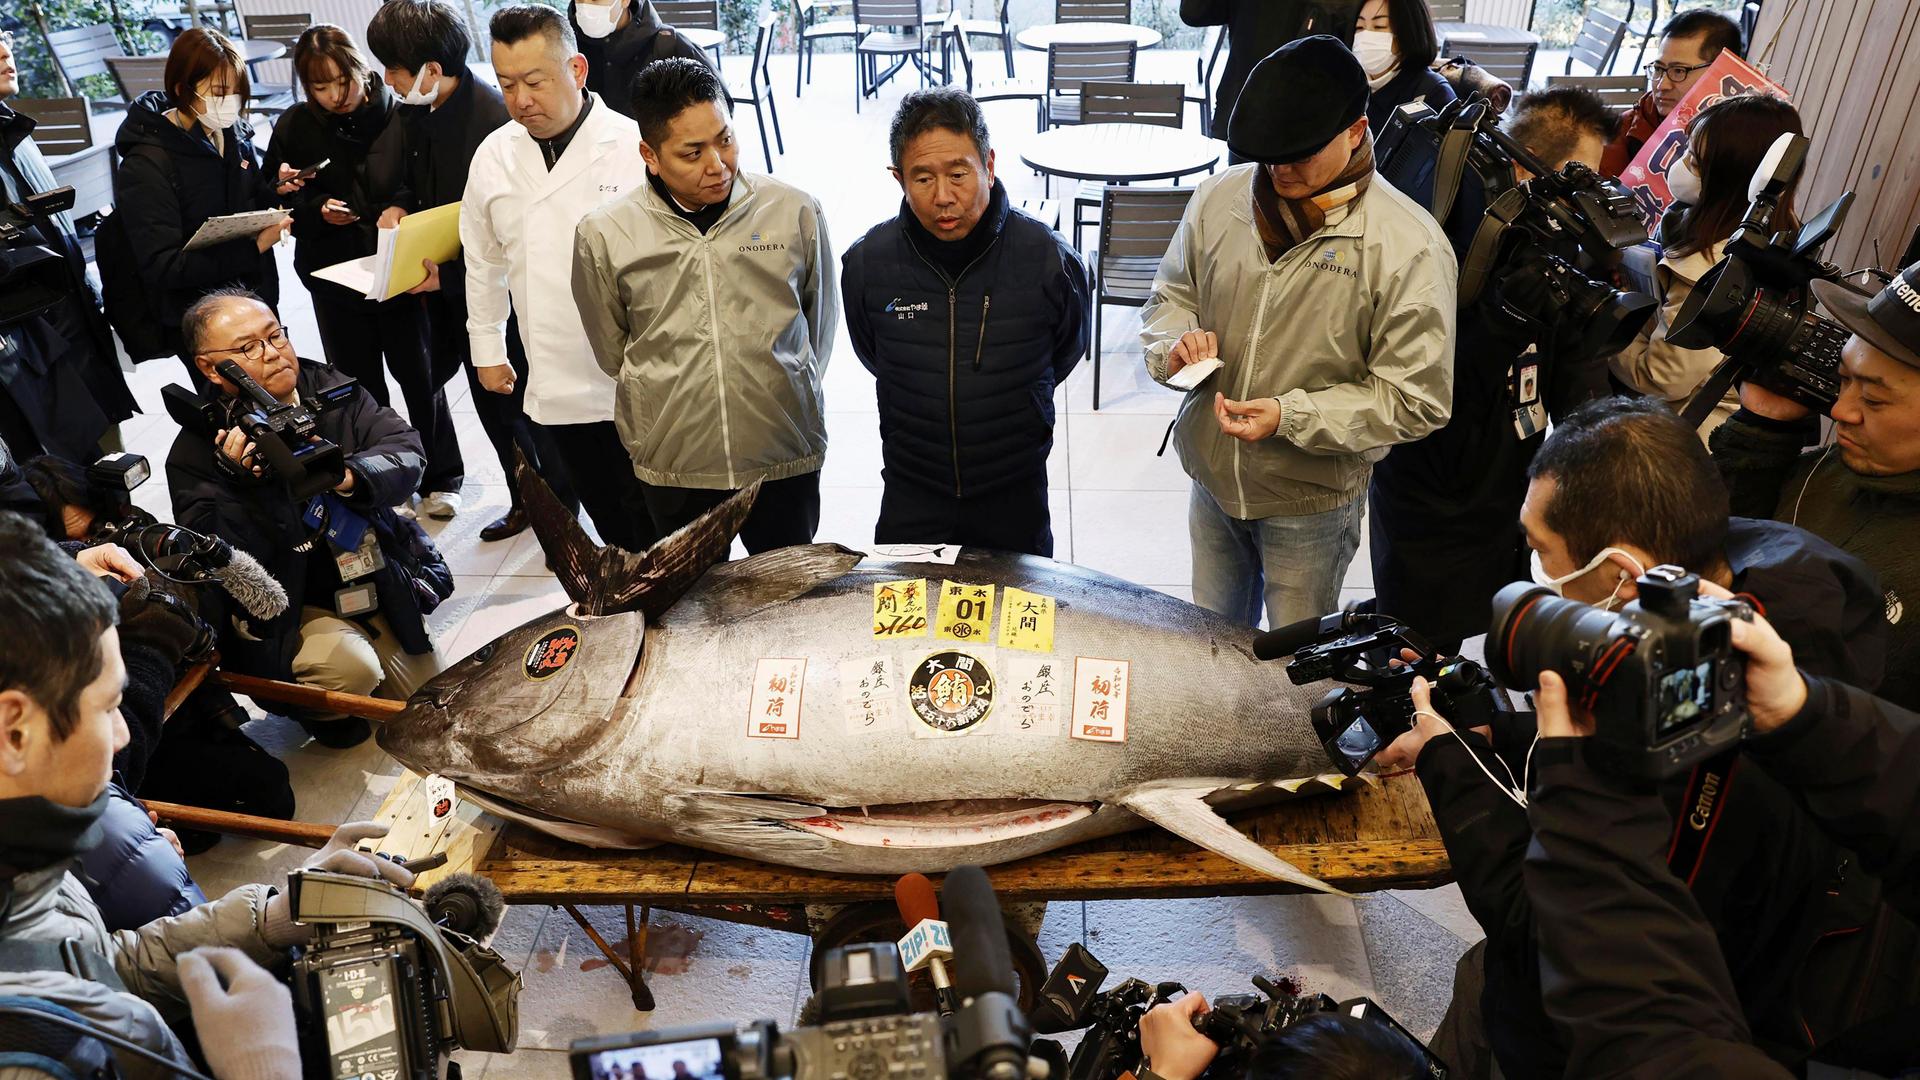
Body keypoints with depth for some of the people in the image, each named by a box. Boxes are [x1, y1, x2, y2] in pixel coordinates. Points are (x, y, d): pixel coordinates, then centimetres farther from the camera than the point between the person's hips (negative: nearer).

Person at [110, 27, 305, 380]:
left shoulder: (234, 133, 1)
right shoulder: (147, 163, -19)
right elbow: (162, 266, -23)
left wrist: (274, 188, -7)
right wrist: (253, 248, -32)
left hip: (256, 297, 6)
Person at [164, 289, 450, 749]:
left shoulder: (328, 387, -4)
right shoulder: (195, 454, -16)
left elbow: (406, 451, -14)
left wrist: (350, 476, -35)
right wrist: (242, 483, -36)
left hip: (376, 584, 5)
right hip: (287, 611, -4)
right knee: (349, 668, -32)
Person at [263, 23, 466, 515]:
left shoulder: (399, 115, -9)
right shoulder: (294, 128, -1)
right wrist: (317, 210, -14)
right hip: (335, 280, 3)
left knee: (418, 375, 8)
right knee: (359, 385, 12)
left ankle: (441, 476, 25)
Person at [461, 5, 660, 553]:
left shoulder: (634, 147, -10)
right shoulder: (493, 156, 6)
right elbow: (484, 261, 18)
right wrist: (487, 349, 21)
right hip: (557, 386, 5)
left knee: (654, 529, 6)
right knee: (610, 525, 16)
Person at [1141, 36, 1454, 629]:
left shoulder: (1410, 247, -21)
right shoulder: (1221, 197, -6)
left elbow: (1415, 398, -18)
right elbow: (1172, 293, 9)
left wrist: (1290, 416, -28)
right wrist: (1175, 343, -15)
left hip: (1312, 500, -4)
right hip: (1211, 476, 4)